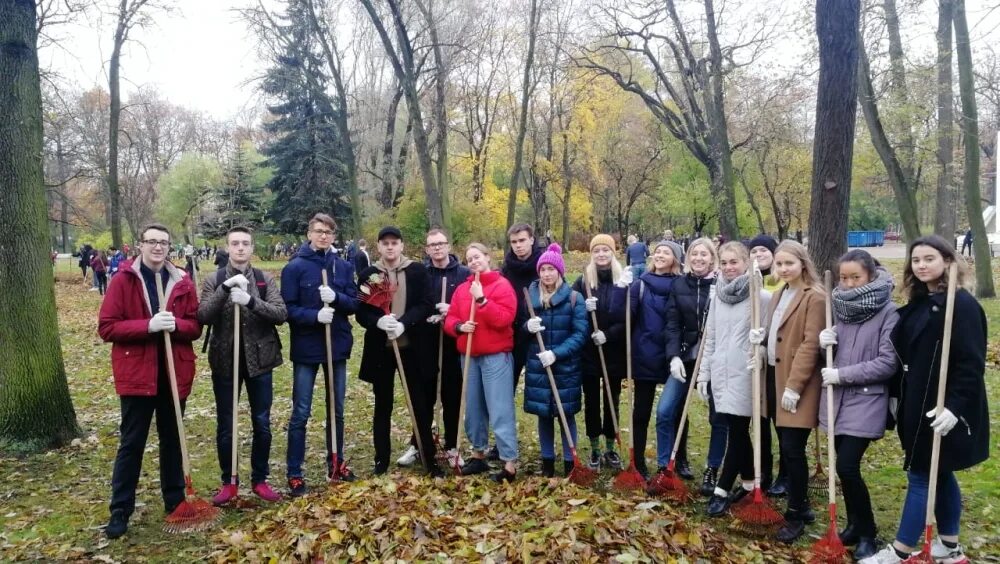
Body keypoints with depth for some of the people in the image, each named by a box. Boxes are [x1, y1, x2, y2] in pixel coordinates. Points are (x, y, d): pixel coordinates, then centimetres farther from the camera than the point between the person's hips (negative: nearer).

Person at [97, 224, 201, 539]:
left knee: (172, 440, 14)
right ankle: (120, 511, 18)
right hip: (136, 374, -3)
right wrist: (148, 326, -22)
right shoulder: (123, 280, -4)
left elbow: (196, 326, 4)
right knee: (131, 443, 6)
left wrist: (175, 324, -17)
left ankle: (175, 502, 28)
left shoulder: (182, 283, 3)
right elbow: (106, 328, -9)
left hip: (175, 374, 3)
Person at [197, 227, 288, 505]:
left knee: (262, 424, 8)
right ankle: (228, 482, 24)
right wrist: (225, 288, -25)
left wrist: (251, 301, -26)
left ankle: (260, 480, 24)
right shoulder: (213, 281, 1)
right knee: (225, 426, 8)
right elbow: (202, 316, -13)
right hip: (225, 360, 0)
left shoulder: (265, 280, 1)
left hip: (259, 360, 1)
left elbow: (281, 313, -11)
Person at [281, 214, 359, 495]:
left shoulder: (344, 267, 3)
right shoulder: (294, 267, -6)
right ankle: (294, 473, 13)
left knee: (337, 410, 15)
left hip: (338, 347, 4)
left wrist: (336, 298, -19)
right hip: (306, 349, -4)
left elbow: (354, 304, 1)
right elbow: (288, 309, -10)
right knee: (300, 413, 3)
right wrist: (315, 315, -25)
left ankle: (336, 463, 30)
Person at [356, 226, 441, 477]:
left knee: (420, 404, 4)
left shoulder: (418, 271, 0)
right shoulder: (368, 274, 2)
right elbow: (361, 313, 0)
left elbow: (426, 305, -7)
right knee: (383, 406, 11)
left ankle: (429, 459, 16)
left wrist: (403, 323, -22)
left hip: (412, 347, -1)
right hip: (380, 348, 1)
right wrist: (378, 321, -21)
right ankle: (381, 461, 22)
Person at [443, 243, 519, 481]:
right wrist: (459, 326, -11)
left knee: (500, 411, -7)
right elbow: (450, 319, 10)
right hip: (469, 356, 6)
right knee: (473, 409, 13)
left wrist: (481, 299, -22)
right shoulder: (462, 289, 12)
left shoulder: (502, 285, -6)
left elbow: (503, 319, -17)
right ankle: (479, 455, 27)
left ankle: (510, 463, -3)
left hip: (496, 356, -6)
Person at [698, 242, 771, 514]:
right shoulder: (718, 296, 10)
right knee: (737, 431, 14)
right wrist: (703, 373, 12)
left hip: (745, 374, -5)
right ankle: (748, 482, 29)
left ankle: (722, 490, 6)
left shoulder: (761, 296, -8)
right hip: (720, 373, 6)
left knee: (737, 431, -1)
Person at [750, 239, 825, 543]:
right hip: (775, 377, 8)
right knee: (785, 447, 13)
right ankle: (801, 506, 27)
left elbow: (810, 345, -16)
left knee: (792, 449, -5)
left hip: (797, 384, -8)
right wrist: (761, 336, 0)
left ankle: (796, 515, 9)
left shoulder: (815, 297, -11)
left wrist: (794, 386, -19)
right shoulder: (780, 294, 16)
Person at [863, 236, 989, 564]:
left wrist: (955, 406, -24)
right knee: (939, 474, 16)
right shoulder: (918, 303, 10)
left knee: (921, 476, -2)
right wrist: (899, 397, 13)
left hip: (943, 409, -8)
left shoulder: (962, 304, -15)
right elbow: (906, 355, 15)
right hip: (917, 405, 8)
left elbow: (972, 363, -19)